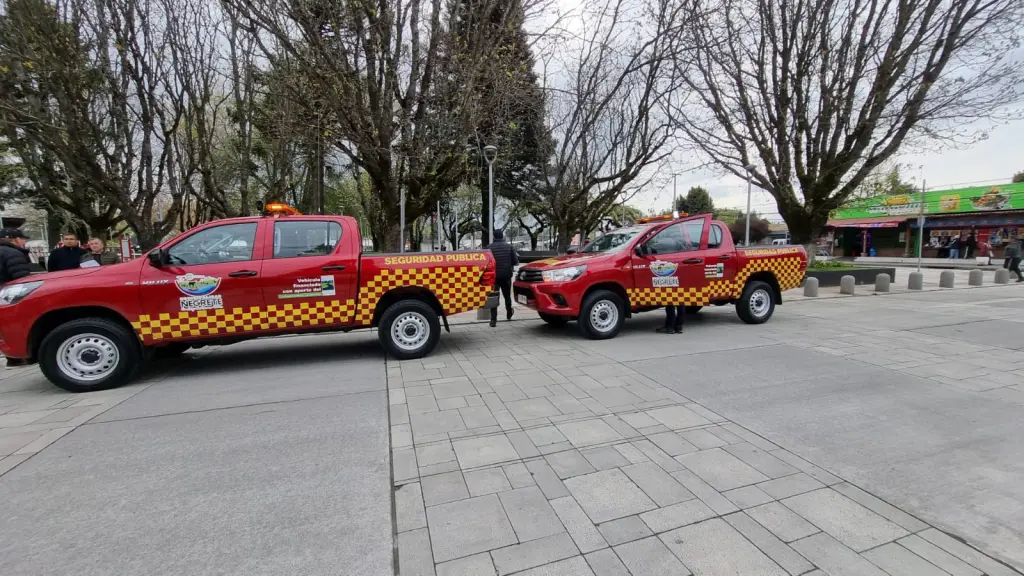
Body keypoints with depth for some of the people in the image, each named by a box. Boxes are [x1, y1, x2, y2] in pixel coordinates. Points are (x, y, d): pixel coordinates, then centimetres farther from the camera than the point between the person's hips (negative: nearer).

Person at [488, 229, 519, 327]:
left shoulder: (489, 247, -5)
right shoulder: (509, 246, -1)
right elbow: (515, 262, -3)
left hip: (494, 276, -2)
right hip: (506, 275, 2)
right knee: (507, 296, 21)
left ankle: (493, 320, -9)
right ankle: (509, 314, 40)